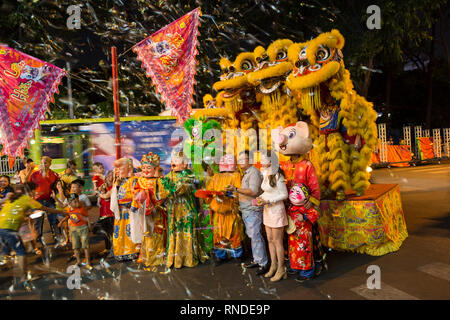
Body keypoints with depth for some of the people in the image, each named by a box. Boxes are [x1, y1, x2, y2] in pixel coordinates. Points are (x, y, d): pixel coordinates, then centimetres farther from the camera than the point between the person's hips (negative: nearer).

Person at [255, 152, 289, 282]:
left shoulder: (277, 176, -17)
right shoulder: (266, 175, 8)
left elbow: (284, 195, -16)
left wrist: (268, 201, -20)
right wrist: (261, 197, 0)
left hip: (276, 210, -8)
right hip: (267, 210, 8)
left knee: (277, 241, 1)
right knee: (270, 240, 14)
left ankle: (281, 269, 13)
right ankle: (273, 266, 26)